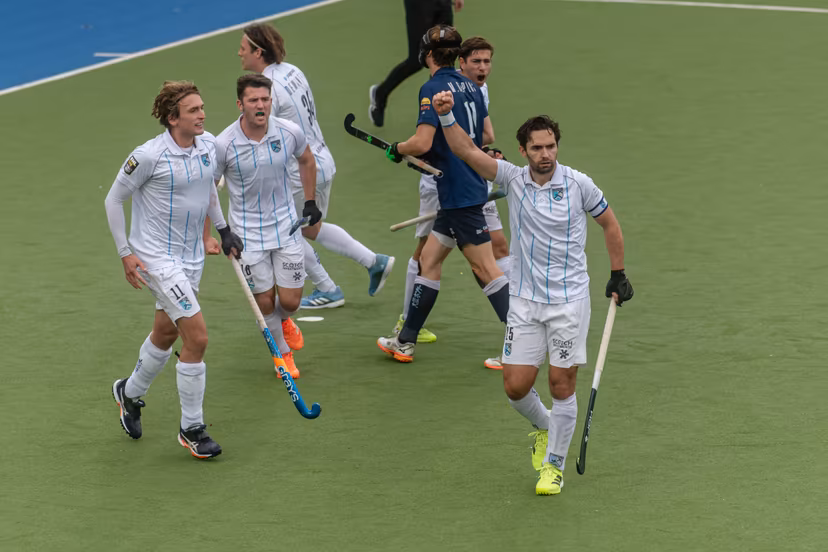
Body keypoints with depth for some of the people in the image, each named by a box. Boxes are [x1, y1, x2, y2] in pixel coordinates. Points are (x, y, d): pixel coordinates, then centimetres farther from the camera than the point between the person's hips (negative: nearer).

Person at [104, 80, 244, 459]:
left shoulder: (209, 145, -2)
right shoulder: (149, 156, -22)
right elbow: (114, 199, -10)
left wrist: (223, 230, 18)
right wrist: (125, 254, -11)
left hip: (192, 257, 7)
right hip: (156, 256, -7)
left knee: (166, 333, 22)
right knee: (197, 336, -14)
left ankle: (130, 393, 49)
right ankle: (191, 428, 0)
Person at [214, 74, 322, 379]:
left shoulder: (290, 132, -11)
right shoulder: (224, 145, -19)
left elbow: (307, 160, 12)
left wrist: (310, 202, 11)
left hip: (286, 226, 2)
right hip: (248, 233, -2)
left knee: (290, 301, 2)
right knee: (264, 302, 1)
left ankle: (284, 320, 41)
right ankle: (283, 352, 30)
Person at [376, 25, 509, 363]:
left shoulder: (434, 88, -15)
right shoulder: (470, 87, 10)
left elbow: (422, 142, -23)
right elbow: (486, 135, 19)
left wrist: (396, 150, -3)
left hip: (459, 194, -9)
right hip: (471, 186, 9)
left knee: (485, 267, -7)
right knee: (429, 259, 14)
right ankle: (405, 342, 20)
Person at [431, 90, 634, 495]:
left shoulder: (577, 184, -6)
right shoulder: (513, 178, -2)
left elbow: (609, 223, 9)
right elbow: (467, 151, -14)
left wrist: (617, 275, 9)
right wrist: (446, 116, -30)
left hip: (570, 300, -2)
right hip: (524, 301, 2)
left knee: (561, 384, -2)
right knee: (516, 386, -1)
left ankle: (554, 465, 13)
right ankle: (543, 427, 32)